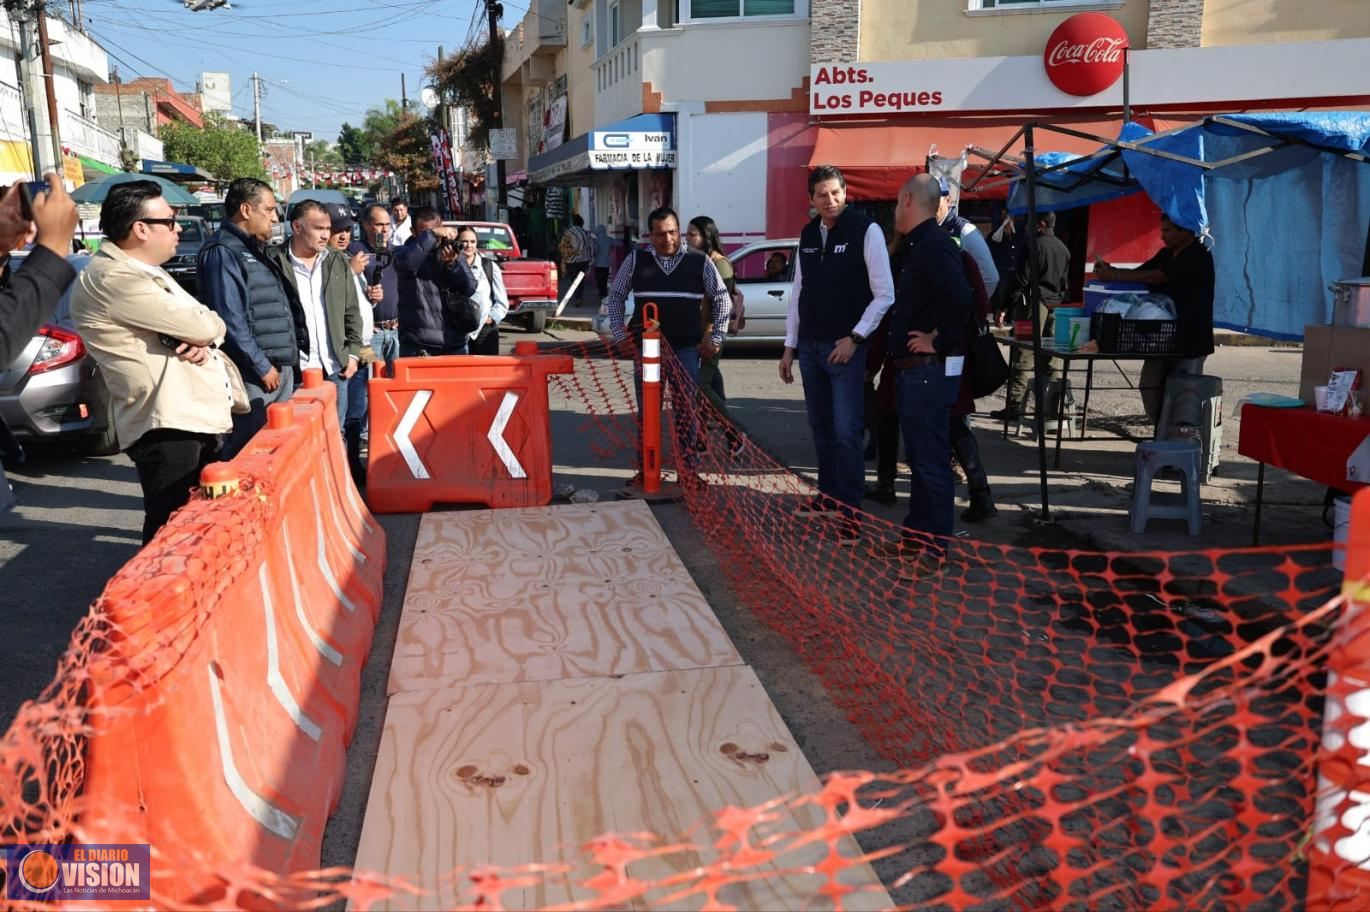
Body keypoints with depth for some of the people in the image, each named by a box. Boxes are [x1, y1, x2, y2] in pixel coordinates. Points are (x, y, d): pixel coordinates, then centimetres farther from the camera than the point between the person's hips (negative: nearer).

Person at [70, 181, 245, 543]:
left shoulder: (146, 271, 17)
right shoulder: (114, 279, -17)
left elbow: (199, 328, 17)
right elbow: (204, 326, -21)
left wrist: (202, 341, -8)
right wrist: (209, 327, 4)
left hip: (198, 416, 10)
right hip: (166, 424, -10)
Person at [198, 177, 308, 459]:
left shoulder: (255, 250, 19)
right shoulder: (222, 253, -12)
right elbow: (230, 321, -19)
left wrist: (288, 359, 16)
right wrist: (262, 366, -17)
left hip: (281, 367, 9)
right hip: (255, 373, -9)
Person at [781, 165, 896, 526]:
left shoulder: (866, 231, -8)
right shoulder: (807, 235, 9)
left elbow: (885, 294, -9)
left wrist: (854, 338, -14)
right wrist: (790, 346, 12)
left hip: (846, 347, -6)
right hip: (809, 346, 6)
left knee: (846, 431, -10)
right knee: (821, 428, 15)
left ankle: (850, 510, -3)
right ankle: (829, 493, 29)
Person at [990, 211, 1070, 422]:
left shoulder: (1034, 245, -9)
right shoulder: (1063, 249, 14)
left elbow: (1022, 279, -13)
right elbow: (1065, 284, 18)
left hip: (1033, 302, -7)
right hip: (1053, 306, 7)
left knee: (1023, 357, -7)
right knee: (1050, 355, 12)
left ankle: (1014, 406, -8)